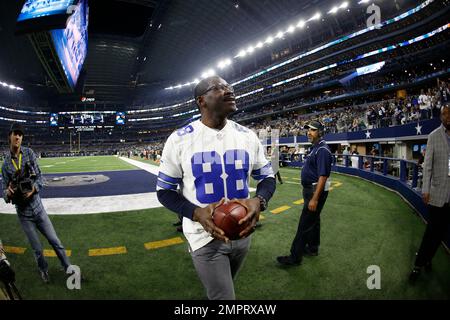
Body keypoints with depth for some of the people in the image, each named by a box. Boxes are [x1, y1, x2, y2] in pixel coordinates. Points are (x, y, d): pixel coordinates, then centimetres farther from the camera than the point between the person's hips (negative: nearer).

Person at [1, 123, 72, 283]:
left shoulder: (29, 153, -3)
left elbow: (39, 177, -1)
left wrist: (34, 189, -21)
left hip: (38, 208, 0)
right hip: (23, 213, 0)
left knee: (55, 241, 6)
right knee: (37, 249, 11)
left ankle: (69, 268, 21)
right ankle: (43, 270, 36)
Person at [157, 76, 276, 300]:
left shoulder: (247, 136, -3)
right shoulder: (180, 139, -12)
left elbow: (267, 177, 6)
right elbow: (164, 191, -5)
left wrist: (259, 201, -17)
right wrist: (196, 213, -23)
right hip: (205, 236, -4)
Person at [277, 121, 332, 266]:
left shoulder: (322, 150, -20)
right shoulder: (315, 148, 12)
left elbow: (323, 176, -26)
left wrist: (314, 199, -28)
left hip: (316, 191, -10)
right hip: (311, 189, 10)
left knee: (305, 223, -5)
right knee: (313, 220, 20)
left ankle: (295, 257, 3)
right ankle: (312, 248, 35)